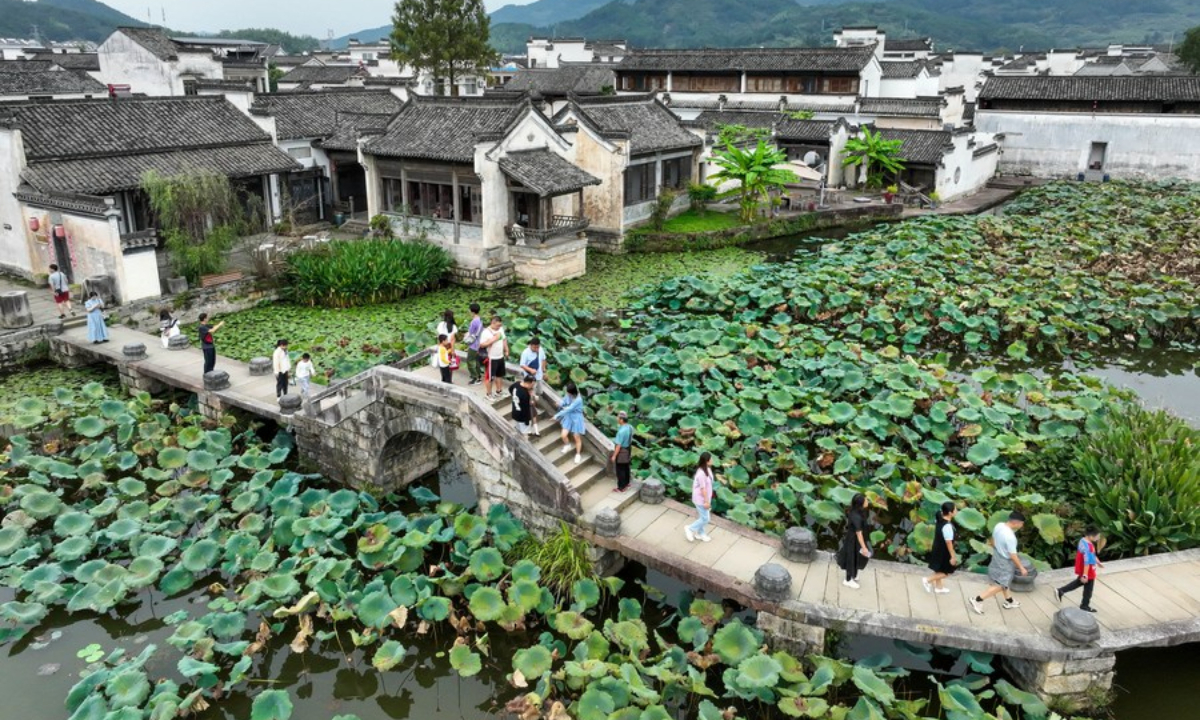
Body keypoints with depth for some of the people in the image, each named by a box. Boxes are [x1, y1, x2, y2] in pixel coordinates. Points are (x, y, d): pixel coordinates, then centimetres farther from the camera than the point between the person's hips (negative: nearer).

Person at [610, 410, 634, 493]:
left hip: (621, 452, -8)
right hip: (628, 450, 8)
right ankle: (626, 483, 41)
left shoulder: (621, 431, -32)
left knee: (620, 470, 7)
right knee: (626, 467, 24)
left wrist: (614, 456, -18)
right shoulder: (630, 427, -6)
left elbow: (618, 445, -27)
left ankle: (621, 488, 20)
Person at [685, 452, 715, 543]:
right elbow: (703, 488, -25)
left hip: (705, 497, 9)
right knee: (705, 519, 5)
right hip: (701, 499, -9)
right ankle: (690, 529, 21)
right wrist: (706, 501, -17)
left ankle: (701, 534, 40)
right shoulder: (701, 474, -32)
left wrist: (708, 499, 18)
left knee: (703, 516, 23)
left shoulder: (707, 469, -3)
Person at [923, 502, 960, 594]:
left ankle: (938, 587, 42)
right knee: (947, 572, 11)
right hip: (943, 552, -9)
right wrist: (953, 556, -17)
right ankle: (928, 580, 13)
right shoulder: (947, 526, -33)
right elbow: (949, 543, -27)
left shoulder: (940, 519, -7)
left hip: (938, 549, 9)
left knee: (939, 569, 25)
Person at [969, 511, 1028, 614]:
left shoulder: (999, 525, -8)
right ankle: (977, 600, 3)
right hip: (1005, 563, -9)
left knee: (1004, 583, 25)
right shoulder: (1010, 536, -33)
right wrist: (1021, 568, -11)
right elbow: (1013, 556, -24)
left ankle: (1009, 601, 42)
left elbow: (993, 541, 8)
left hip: (997, 558, 9)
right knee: (1000, 586, 4)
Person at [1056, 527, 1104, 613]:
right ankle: (1085, 606, 32)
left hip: (1081, 570, 9)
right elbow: (1087, 562, -31)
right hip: (1088, 572, -9)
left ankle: (1060, 591, 31)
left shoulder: (1083, 540, -3)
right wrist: (1085, 575, -27)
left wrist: (1098, 562, 27)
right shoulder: (1088, 547, -34)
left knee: (1079, 582, 29)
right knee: (1088, 589, 13)